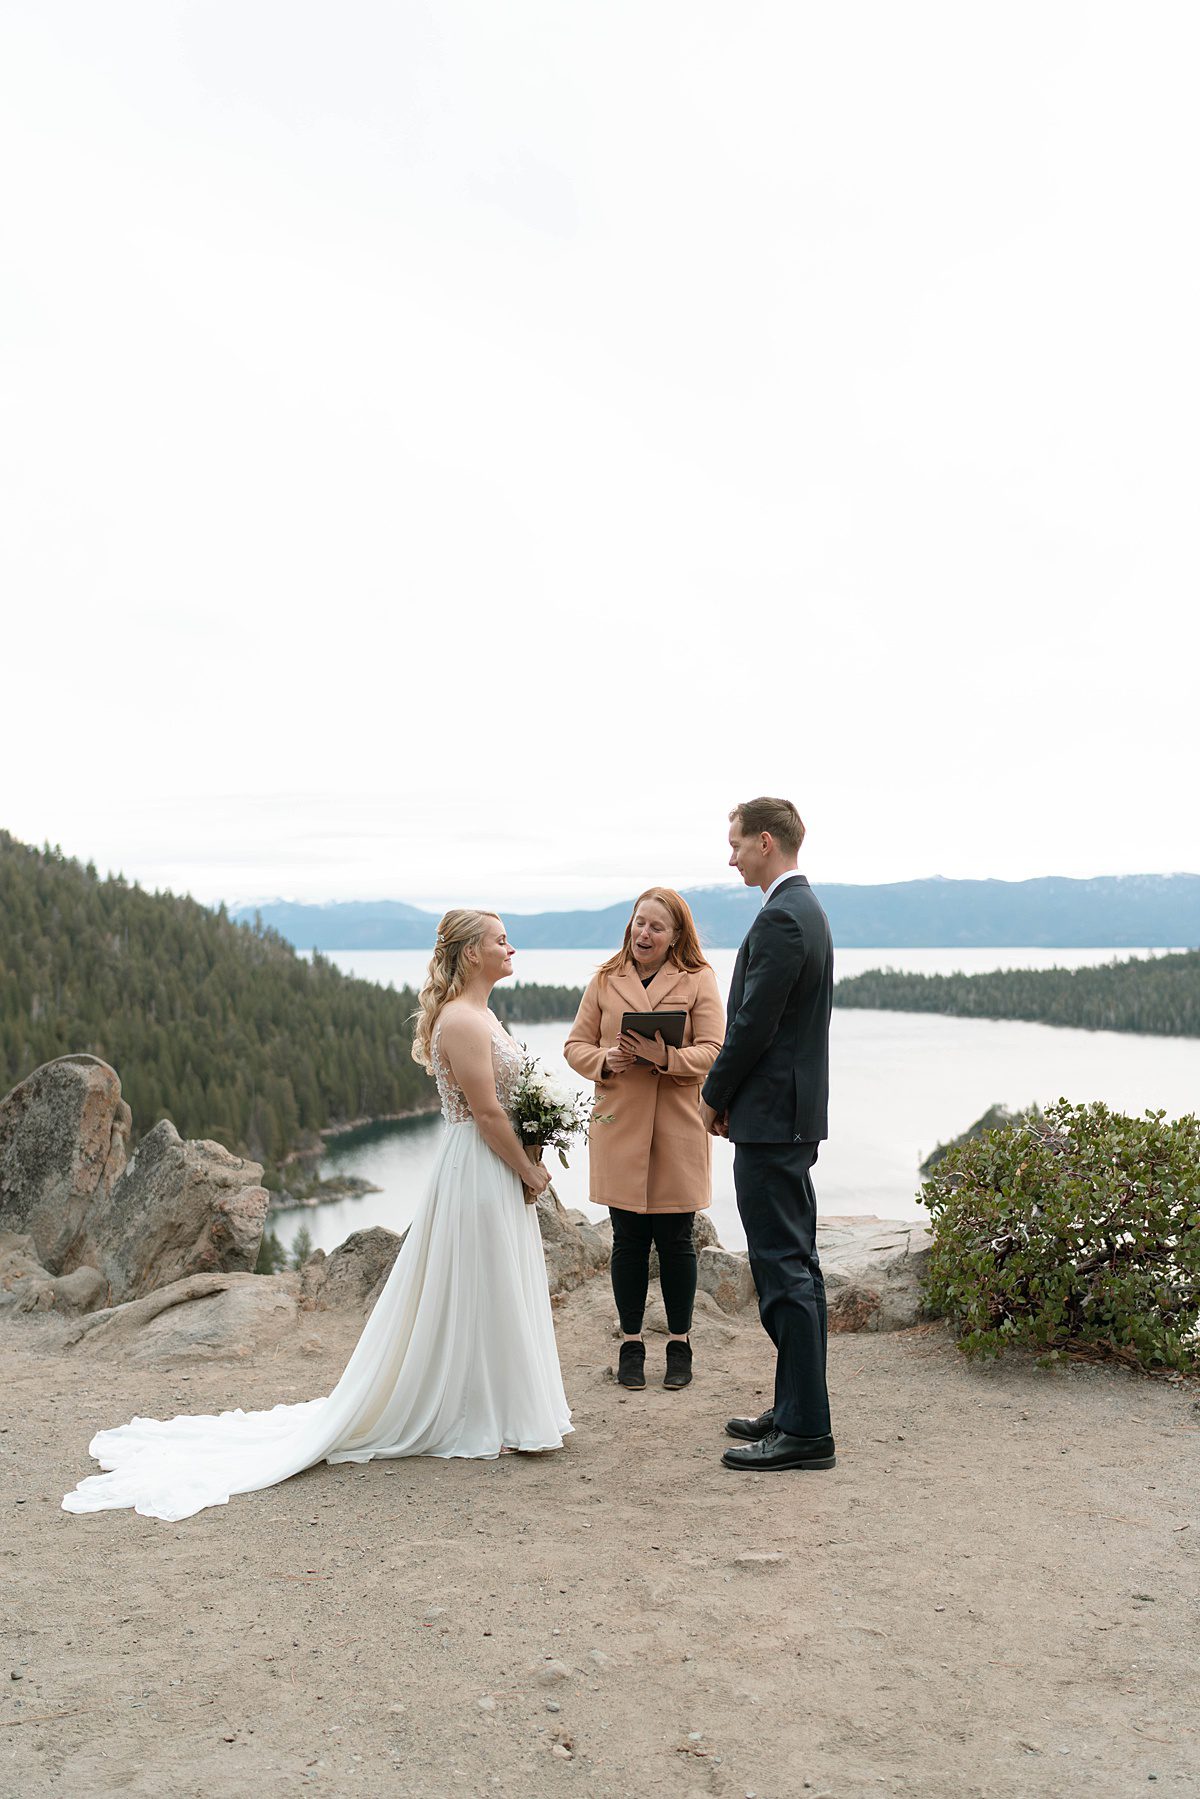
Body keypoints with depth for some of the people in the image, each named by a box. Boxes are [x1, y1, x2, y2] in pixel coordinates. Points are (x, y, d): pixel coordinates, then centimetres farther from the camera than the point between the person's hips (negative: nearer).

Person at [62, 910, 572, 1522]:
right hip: (481, 1169, -10)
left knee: (486, 1298, 18)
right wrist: (528, 1170, -12)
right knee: (476, 1295, 2)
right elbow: (487, 1112, -22)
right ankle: (475, 1421, 15)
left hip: (494, 1172, 10)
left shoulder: (477, 1014, 11)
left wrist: (524, 1166, 10)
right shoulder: (462, 1021, -21)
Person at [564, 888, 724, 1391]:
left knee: (675, 1238, 6)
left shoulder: (698, 981, 2)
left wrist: (666, 1058, -22)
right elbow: (576, 1044, 10)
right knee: (628, 1238, 7)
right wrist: (604, 1061, -11)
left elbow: (711, 1050, -5)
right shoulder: (605, 980, 8)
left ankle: (679, 1342, 21)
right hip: (619, 1127, 2)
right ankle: (631, 1343, 20)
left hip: (678, 1128, -1)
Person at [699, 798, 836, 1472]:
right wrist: (730, 1095, 14)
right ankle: (797, 1409, 25)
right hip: (795, 1113, 11)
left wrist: (715, 1098, -5)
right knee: (796, 1263, 15)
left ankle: (806, 1431, 0)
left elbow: (753, 1025, -19)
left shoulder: (781, 918, -18)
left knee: (784, 1270, -6)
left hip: (771, 1117, -11)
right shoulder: (806, 909, 15)